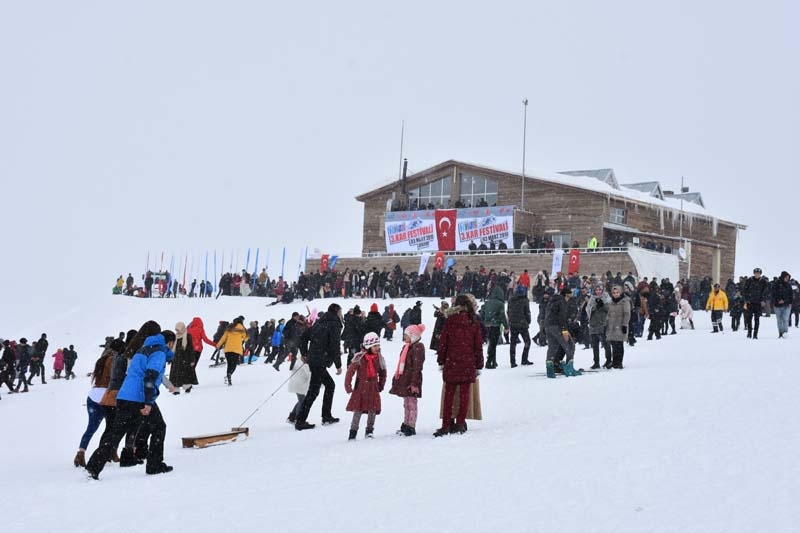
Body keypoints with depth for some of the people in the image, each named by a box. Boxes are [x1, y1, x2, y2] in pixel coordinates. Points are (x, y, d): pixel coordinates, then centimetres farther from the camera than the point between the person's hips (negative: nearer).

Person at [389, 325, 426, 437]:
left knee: (411, 404, -3)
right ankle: (406, 425, 24)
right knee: (406, 404, 16)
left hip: (411, 380, -10)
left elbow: (417, 367, -19)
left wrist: (414, 383, -23)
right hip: (404, 379, 10)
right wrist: (397, 376, 21)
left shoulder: (417, 348, -15)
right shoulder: (406, 347, 15)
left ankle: (411, 427, 1)